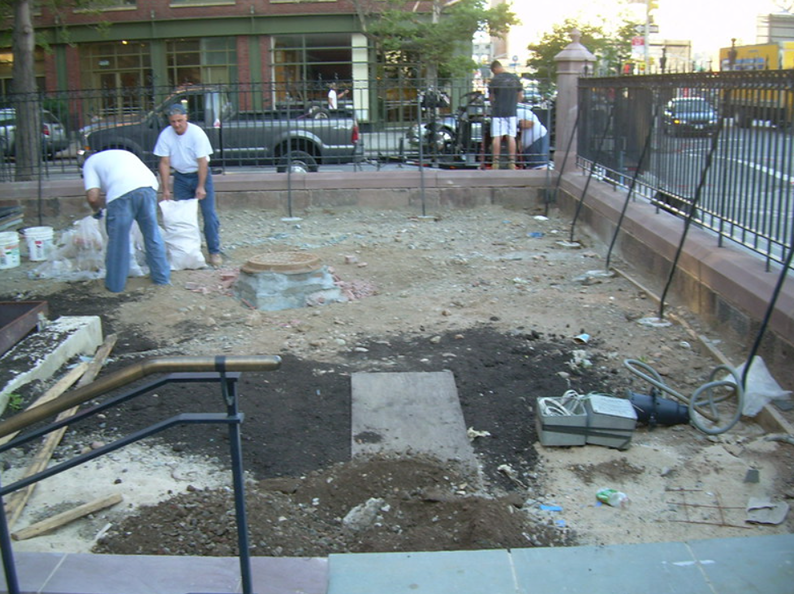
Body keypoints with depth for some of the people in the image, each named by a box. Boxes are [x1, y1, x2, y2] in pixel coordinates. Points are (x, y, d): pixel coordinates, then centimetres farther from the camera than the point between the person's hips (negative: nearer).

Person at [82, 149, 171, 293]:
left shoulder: (90, 162, 23)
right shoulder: (124, 153, 39)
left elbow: (93, 197, 9)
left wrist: (97, 210, 31)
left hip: (122, 192, -4)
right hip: (149, 186, 4)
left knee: (118, 240, 9)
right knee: (152, 234, 18)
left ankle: (115, 285, 20)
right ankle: (162, 277, 27)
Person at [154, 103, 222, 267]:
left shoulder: (196, 133, -19)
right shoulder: (165, 135, -11)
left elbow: (202, 162, -18)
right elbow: (164, 163, -7)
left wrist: (201, 187, -21)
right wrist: (165, 189, -10)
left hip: (200, 175, -3)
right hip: (180, 177, 3)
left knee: (209, 215, -7)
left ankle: (214, 252, 0)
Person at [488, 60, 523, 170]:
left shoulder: (495, 80, -5)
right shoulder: (515, 78, 8)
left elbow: (491, 97, 3)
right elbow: (520, 95, 14)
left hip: (497, 112, -3)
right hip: (511, 112, 3)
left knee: (497, 137, -2)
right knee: (511, 137, 3)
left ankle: (496, 162, -5)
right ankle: (512, 162, 2)